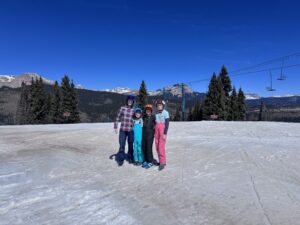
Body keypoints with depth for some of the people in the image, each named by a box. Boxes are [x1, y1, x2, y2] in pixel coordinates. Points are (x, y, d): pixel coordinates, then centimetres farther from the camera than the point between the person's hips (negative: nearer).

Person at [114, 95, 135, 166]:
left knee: (131, 145, 10)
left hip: (131, 130, 1)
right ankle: (120, 159, 8)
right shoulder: (122, 108, 3)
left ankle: (130, 158, 27)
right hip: (122, 130, 0)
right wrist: (115, 127, 4)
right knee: (122, 145, -4)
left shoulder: (134, 110, 2)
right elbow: (118, 118, 7)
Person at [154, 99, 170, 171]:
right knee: (157, 146, 7)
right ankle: (162, 161, 19)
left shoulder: (166, 112, -7)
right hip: (157, 130, 7)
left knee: (161, 146, -12)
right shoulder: (157, 113, 12)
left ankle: (162, 163, -5)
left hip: (163, 130, -7)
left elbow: (167, 124, -11)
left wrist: (165, 133, -17)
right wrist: (155, 132, 13)